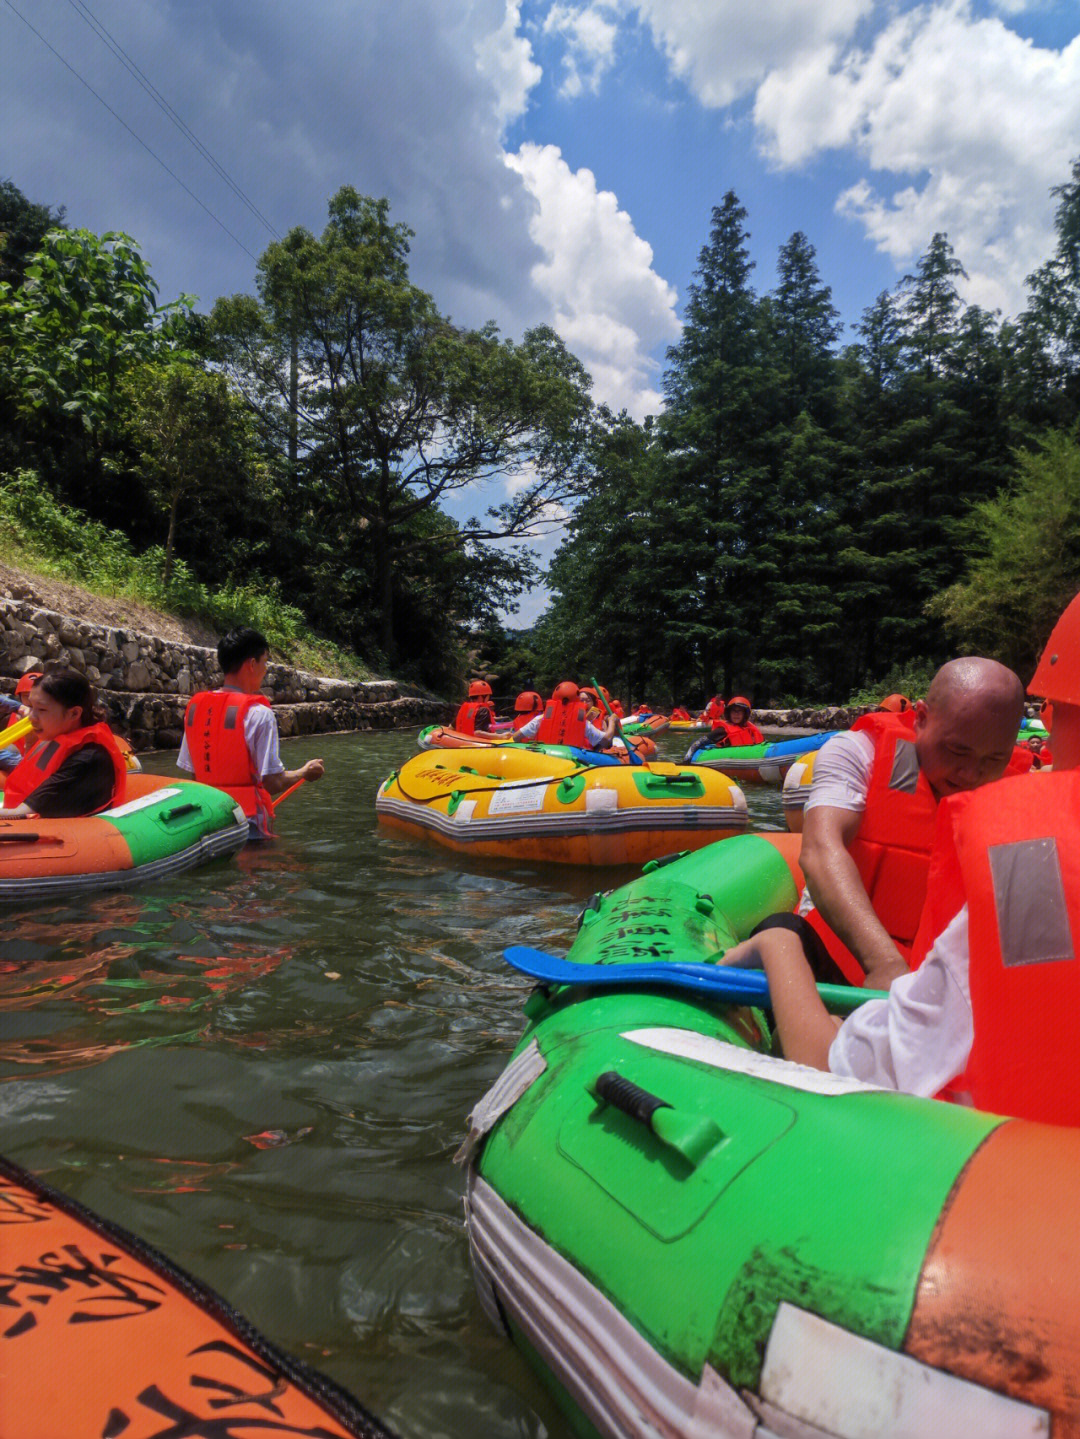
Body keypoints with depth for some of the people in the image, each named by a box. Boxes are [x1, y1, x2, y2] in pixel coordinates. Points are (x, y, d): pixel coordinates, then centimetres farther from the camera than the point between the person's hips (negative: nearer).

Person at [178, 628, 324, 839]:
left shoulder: (195, 706, 3)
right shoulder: (258, 713, -16)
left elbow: (191, 771, 7)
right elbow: (272, 782, -16)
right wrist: (304, 772, 1)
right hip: (247, 821, -6)